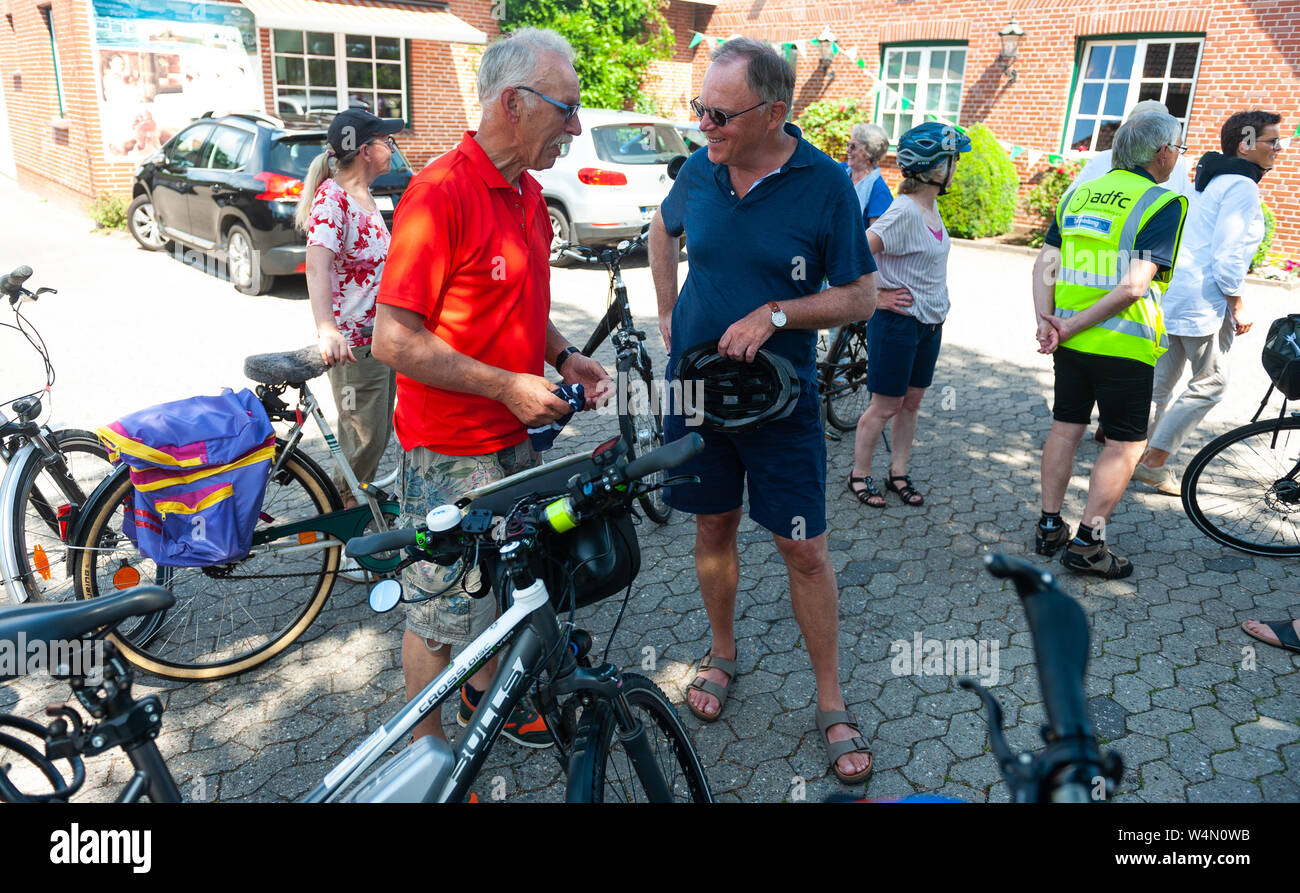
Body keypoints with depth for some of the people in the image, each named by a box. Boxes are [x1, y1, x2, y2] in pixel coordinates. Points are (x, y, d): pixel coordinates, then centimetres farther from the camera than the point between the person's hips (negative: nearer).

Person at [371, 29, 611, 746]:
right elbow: (394, 341, -22)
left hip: (514, 437, 8)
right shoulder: (439, 192, -20)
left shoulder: (528, 194, 8)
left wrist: (562, 356, 3)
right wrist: (507, 385, -21)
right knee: (441, 608, 7)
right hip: (450, 451, -8)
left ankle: (485, 694, 45)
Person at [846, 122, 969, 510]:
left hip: (929, 323, 8)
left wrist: (937, 308, 15)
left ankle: (898, 474, 28)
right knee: (885, 406, 3)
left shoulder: (931, 206, 7)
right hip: (898, 321, -8)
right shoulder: (903, 212, -21)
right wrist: (876, 297, -18)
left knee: (911, 403, 15)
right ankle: (859, 474, 20)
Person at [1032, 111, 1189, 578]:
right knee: (1126, 443, 6)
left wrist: (1047, 322, -6)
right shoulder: (1164, 203, -10)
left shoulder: (1077, 193, 8)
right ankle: (1087, 543, 7)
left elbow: (1044, 264, 1)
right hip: (1124, 345, -6)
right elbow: (1135, 285, -20)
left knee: (1065, 428, 16)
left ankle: (1049, 527, 23)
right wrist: (1072, 327, -16)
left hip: (1071, 342, 6)